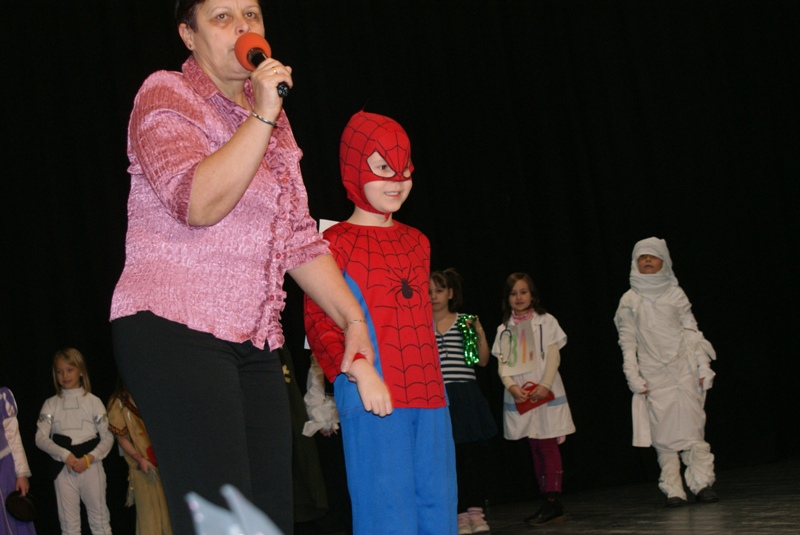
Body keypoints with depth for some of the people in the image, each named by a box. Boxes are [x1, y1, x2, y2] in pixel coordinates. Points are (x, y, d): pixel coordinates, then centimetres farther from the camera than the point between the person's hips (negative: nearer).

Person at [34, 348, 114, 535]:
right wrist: (65, 455, -16)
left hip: (91, 465, -1)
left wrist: (88, 458, -14)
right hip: (63, 468, 1)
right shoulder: (51, 404, 7)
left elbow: (108, 437, 1)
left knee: (99, 519, 2)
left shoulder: (92, 401, 4)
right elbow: (40, 438, -2)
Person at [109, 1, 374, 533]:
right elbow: (198, 203, -18)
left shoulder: (271, 119, 19)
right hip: (173, 329, -7)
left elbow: (299, 237, 20)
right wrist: (262, 115, -19)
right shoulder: (165, 95, -1)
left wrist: (354, 318, 12)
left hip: (253, 343, 7)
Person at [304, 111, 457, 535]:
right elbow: (319, 322, -9)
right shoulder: (336, 245, -2)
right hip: (375, 401, -6)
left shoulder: (417, 242, 18)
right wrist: (360, 372, -22)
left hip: (428, 398, 6)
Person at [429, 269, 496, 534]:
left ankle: (476, 511, 9)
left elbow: (482, 361, 7)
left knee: (475, 452, -1)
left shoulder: (465, 322, 8)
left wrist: (480, 334, -5)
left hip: (466, 395, 1)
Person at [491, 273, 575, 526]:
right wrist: (511, 386, -13)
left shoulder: (546, 322, 3)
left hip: (545, 393, -4)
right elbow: (502, 363, 5)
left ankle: (553, 500, -9)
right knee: (535, 448, 6)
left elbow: (553, 357, -4)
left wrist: (545, 385, -17)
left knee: (548, 445, -8)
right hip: (520, 397, 4)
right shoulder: (504, 329, 12)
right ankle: (547, 501, 10)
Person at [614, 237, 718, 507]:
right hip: (653, 375, 0)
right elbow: (627, 342, 6)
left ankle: (702, 483, 1)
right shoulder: (629, 300, 7)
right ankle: (673, 490, -1)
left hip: (683, 369, 0)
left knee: (693, 426, -5)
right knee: (663, 433, -4)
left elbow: (692, 331, 8)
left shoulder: (675, 293, 8)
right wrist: (633, 377, -3)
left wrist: (703, 367, 2)